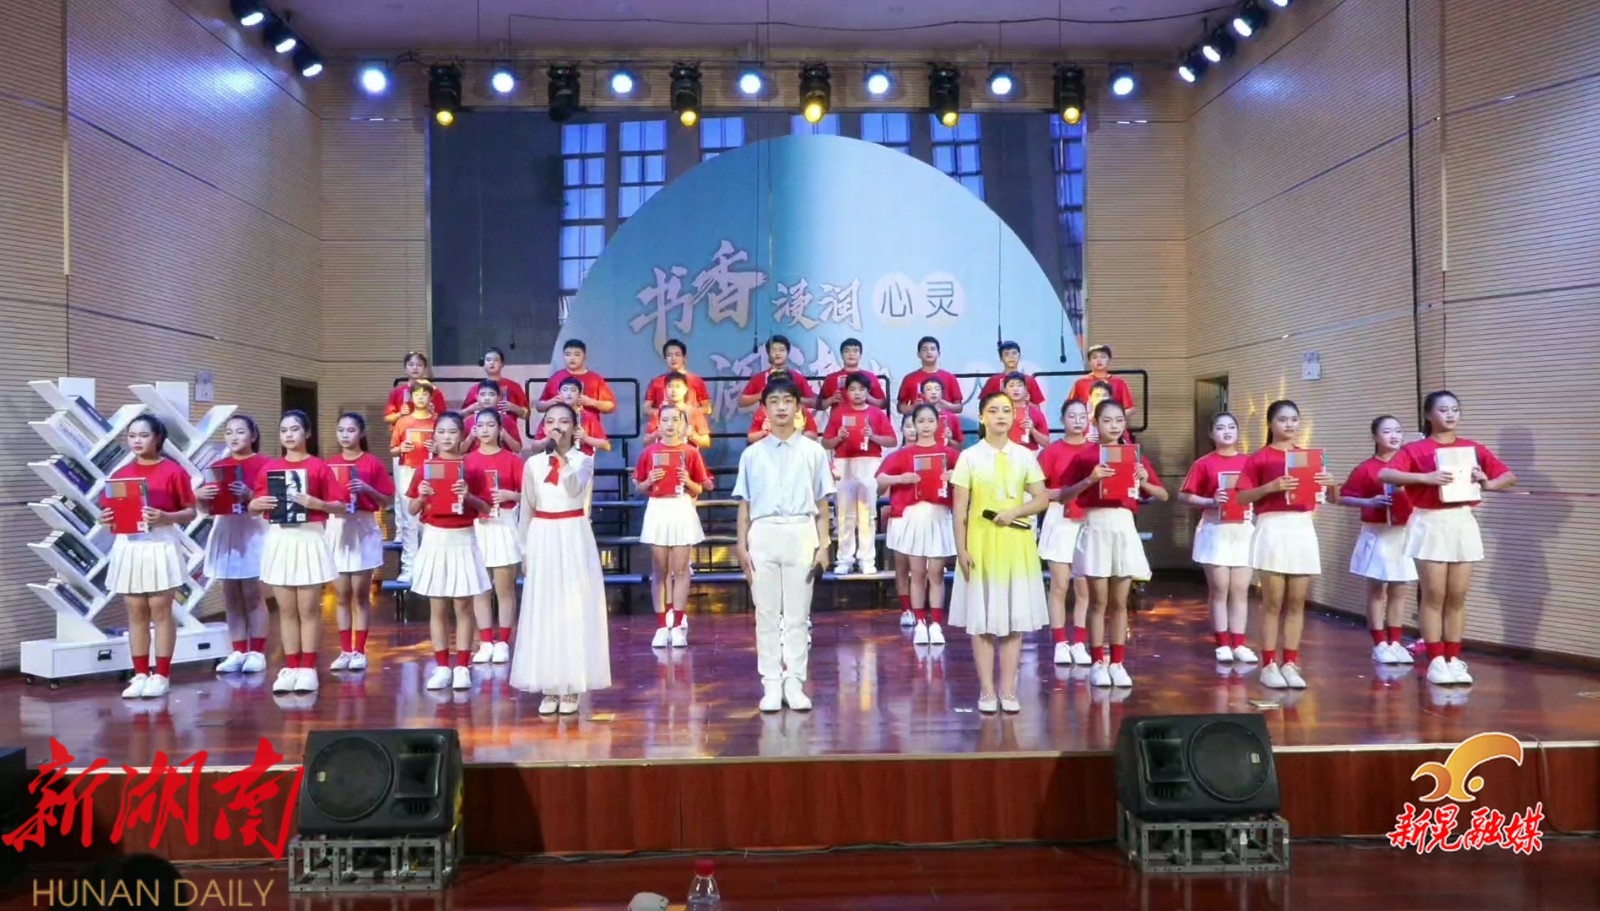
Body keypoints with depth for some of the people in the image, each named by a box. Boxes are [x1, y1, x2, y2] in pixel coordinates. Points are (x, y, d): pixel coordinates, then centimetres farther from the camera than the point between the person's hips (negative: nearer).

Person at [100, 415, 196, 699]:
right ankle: (140, 675, 16)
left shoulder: (173, 471, -5)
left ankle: (162, 675, 7)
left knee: (160, 611, 1)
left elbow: (191, 512, -5)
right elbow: (111, 512, 13)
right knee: (135, 613, 9)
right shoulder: (120, 474, 8)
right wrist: (105, 519, -9)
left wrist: (166, 517, -21)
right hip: (129, 547, 5)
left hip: (161, 545, -5)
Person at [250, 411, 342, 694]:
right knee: (286, 610, 8)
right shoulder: (269, 467, 9)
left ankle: (308, 669, 8)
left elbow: (339, 505, -4)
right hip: (279, 540, 4)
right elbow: (254, 507, 13)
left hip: (309, 539, -4)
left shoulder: (319, 467, -2)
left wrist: (315, 503, -21)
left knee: (309, 609, 2)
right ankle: (290, 668, 14)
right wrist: (258, 503, -9)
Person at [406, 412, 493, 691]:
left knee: (463, 607, 3)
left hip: (463, 540, -2)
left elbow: (485, 508, -1)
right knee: (437, 609, 6)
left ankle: (462, 668, 10)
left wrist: (468, 496, -18)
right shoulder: (425, 468, 3)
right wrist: (421, 496, -13)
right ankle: (442, 667, 14)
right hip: (435, 540, 2)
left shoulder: (472, 468, -1)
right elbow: (412, 510, 7)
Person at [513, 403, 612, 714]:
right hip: (542, 539, 2)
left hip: (574, 539, -2)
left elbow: (575, 489, -23)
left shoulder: (584, 460, -2)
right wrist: (525, 550, 9)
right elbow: (527, 509, 10)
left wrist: (562, 455, -31)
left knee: (575, 610, 0)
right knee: (544, 612, 4)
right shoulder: (534, 463, 4)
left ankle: (572, 687, 8)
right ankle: (550, 686, 12)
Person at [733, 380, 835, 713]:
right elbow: (745, 504, 8)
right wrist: (742, 546, 2)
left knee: (797, 613, 4)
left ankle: (794, 683, 12)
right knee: (766, 613, 4)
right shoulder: (752, 453, 7)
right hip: (763, 534, 1)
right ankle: (771, 684, 11)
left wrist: (823, 545, -1)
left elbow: (822, 504, 5)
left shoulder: (813, 451, 5)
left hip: (801, 533, -1)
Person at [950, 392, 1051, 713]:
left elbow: (1042, 500, 4)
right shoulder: (969, 457, -1)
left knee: (1015, 616, 4)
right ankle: (987, 690, 10)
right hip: (981, 542, -2)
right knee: (982, 617, 1)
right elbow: (959, 508, -3)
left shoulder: (1024, 456, 4)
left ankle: (1008, 689, 12)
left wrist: (1014, 512, -14)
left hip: (1015, 542, 2)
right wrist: (961, 549, -9)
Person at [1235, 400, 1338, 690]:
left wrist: (1330, 482, -6)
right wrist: (1270, 487, -20)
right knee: (1273, 603, -2)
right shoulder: (1259, 458, -1)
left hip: (1303, 529, 4)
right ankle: (1269, 666, 4)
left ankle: (1290, 664, 12)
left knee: (1297, 602, 5)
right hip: (1273, 529, -4)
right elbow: (1241, 497, -7)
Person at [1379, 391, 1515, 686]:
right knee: (1434, 595, -1)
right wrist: (1425, 478, -27)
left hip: (1463, 523, 4)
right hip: (1430, 524, -4)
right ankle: (1436, 661, 5)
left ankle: (1454, 660, 14)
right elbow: (1384, 475, -16)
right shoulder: (1415, 449, -3)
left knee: (1458, 596, 7)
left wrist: (1488, 484, -9)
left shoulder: (1474, 449, 9)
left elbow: (1510, 476, 13)